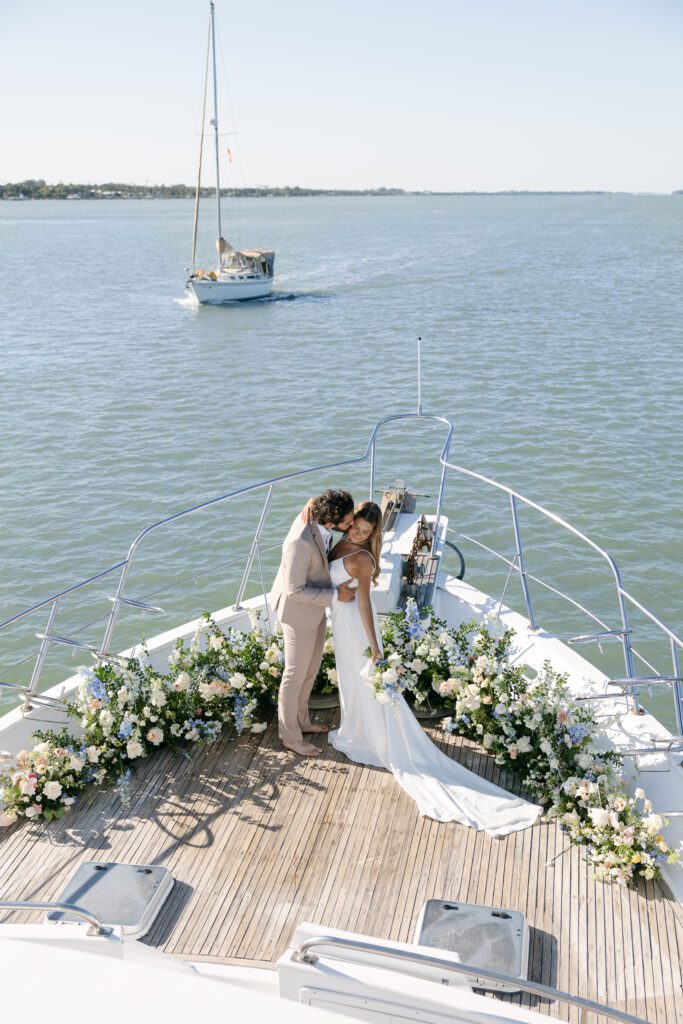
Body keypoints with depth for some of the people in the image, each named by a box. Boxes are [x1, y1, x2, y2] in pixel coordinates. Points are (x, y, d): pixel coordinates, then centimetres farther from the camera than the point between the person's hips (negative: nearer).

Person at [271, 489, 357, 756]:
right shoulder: (300, 543, -37)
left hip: (315, 607, 9)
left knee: (311, 669, 24)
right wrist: (335, 595, -22)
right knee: (295, 676, 10)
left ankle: (301, 721, 45)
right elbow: (295, 590, -28)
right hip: (298, 612, -8)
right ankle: (291, 736, 30)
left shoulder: (318, 520, -12)